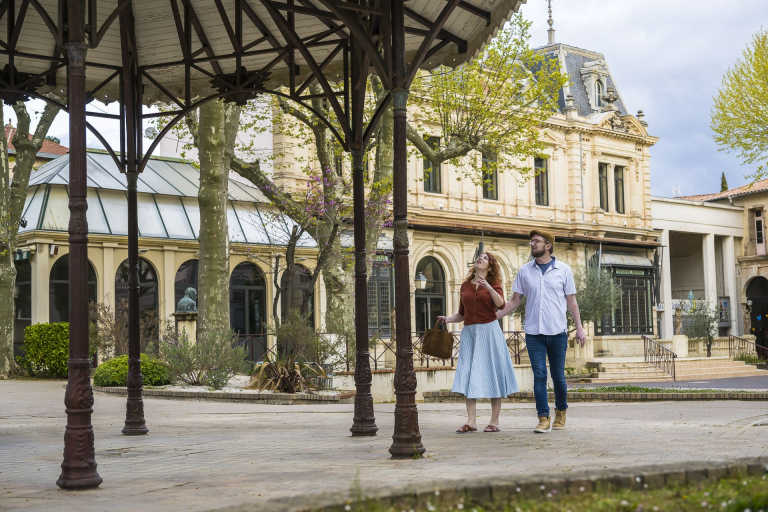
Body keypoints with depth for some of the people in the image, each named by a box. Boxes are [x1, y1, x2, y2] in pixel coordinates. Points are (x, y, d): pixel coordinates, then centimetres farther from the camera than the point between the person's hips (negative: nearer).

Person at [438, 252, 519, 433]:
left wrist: (488, 287, -24)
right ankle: (471, 421, -2)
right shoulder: (465, 285, 15)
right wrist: (448, 319, 1)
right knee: (469, 376, -3)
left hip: (489, 331, -3)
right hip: (469, 332, 4)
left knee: (491, 374, -2)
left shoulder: (493, 283, 5)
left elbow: (501, 304, -13)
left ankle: (494, 422, 3)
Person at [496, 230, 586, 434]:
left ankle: (561, 412, 26)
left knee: (558, 375, 6)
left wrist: (579, 327, -1)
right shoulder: (524, 271, 7)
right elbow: (515, 301, 9)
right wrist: (493, 315, 0)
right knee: (539, 375, -3)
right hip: (534, 333, 1)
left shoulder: (563, 270, 4)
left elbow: (571, 301, 5)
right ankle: (543, 418, 0)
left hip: (557, 332, -1)